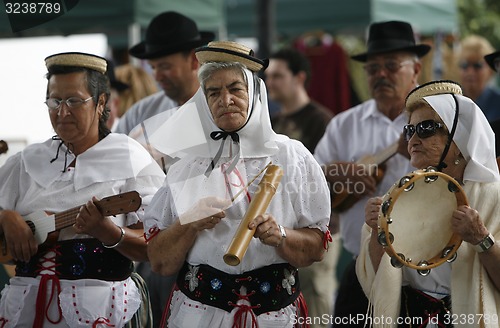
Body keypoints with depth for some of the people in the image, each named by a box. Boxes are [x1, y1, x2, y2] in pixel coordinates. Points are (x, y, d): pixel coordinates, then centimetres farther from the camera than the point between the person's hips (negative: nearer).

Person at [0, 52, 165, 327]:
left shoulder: (130, 160, -2)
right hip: (26, 303, 4)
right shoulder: (29, 161, 9)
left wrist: (106, 231, -25)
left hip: (99, 304, -3)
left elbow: (153, 248, -9)